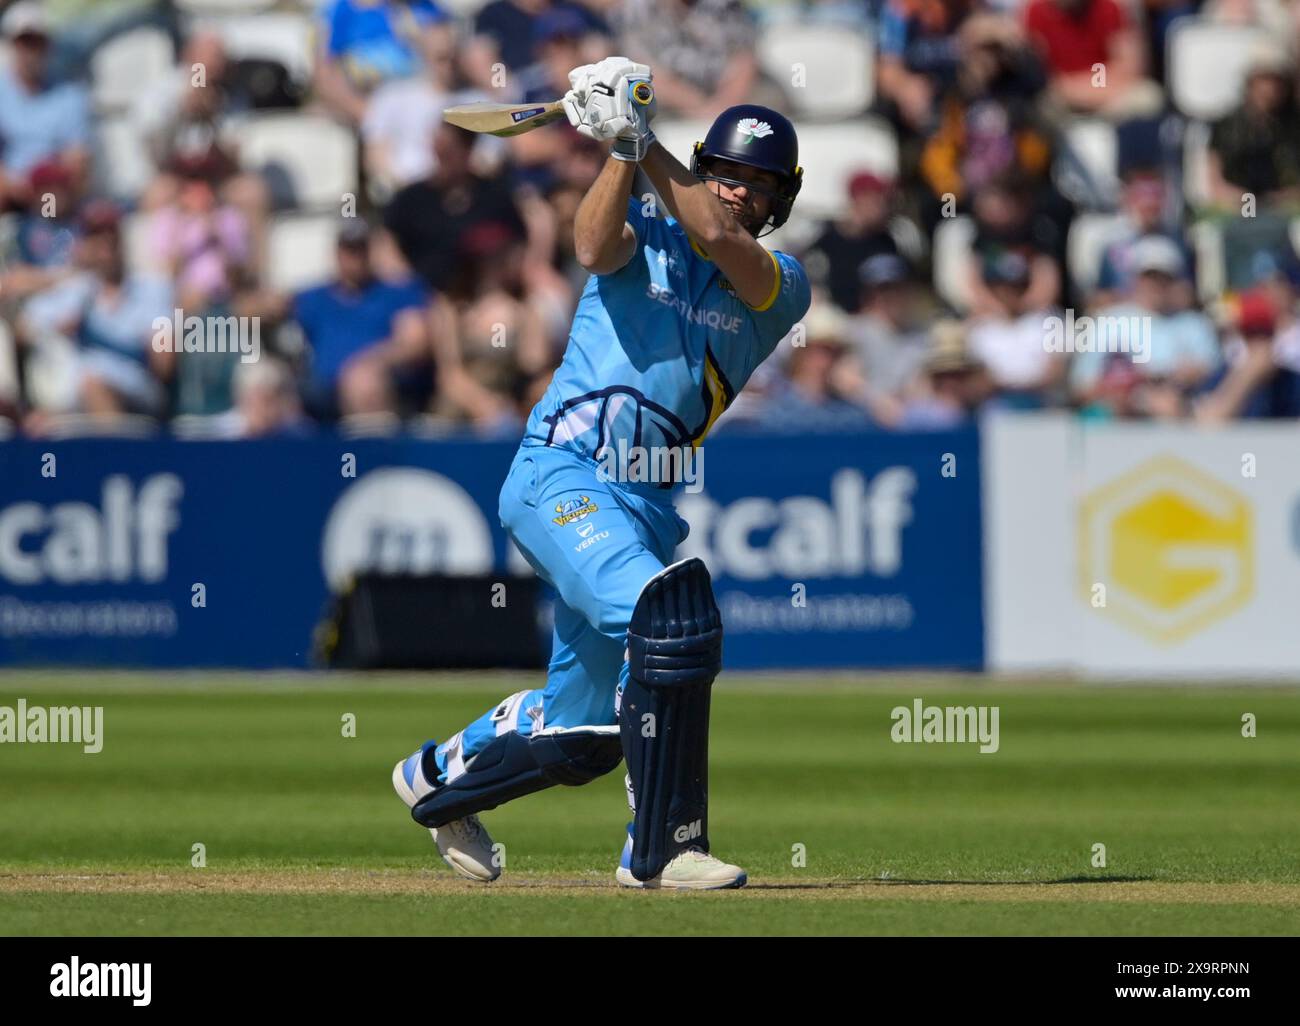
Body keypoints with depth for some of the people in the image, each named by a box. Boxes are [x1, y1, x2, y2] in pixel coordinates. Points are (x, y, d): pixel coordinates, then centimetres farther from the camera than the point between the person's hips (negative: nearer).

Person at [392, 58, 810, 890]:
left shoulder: (782, 286, 8)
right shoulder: (644, 236, 5)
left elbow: (719, 239, -14)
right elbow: (595, 245, -19)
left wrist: (647, 142, -20)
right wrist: (622, 147, -31)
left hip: (647, 503, 5)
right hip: (559, 473, -5)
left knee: (581, 732, 12)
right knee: (670, 621, -29)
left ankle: (438, 779, 42)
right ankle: (664, 847, -25)